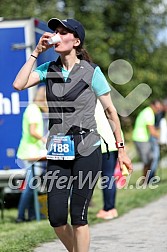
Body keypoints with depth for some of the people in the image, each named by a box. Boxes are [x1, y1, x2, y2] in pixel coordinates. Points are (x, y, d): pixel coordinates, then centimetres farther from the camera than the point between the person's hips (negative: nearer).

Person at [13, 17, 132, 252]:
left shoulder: (91, 71, -3)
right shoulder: (49, 69, 7)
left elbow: (110, 111, 2)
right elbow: (19, 84, -8)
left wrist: (121, 149, 2)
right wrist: (36, 52, -6)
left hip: (86, 150, -4)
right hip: (58, 152, 4)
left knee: (78, 216, -4)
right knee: (56, 218, 2)